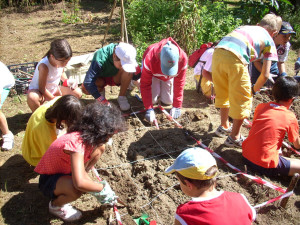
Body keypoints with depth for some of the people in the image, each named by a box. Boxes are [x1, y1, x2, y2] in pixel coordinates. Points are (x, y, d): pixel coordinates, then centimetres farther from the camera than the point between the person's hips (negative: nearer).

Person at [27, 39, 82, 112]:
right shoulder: (44, 66, -33)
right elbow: (42, 88, -25)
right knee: (32, 98, -42)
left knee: (78, 93, -9)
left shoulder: (61, 61, -13)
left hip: (54, 89, 7)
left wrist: (67, 81, -7)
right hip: (39, 91, -6)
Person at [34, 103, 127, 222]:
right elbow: (79, 184, -45)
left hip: (66, 170, 8)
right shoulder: (76, 142, -38)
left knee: (99, 148, -4)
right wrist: (102, 188, -30)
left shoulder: (88, 136, -12)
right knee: (77, 189, -39)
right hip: (48, 179, -8)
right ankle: (56, 205, -4)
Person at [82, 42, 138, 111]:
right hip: (101, 78, -1)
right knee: (85, 89, -32)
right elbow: (88, 82, -41)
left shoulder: (126, 57, -26)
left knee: (128, 70, -31)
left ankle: (122, 97, -12)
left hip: (116, 78, 1)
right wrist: (103, 102, -44)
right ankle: (101, 90, 4)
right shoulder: (101, 58, -38)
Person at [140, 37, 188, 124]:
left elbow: (179, 83, -27)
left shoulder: (183, 58, -39)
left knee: (168, 101, -2)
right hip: (153, 74, -2)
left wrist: (177, 107, -25)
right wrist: (149, 109, -38)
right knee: (152, 100, -12)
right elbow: (145, 84, -34)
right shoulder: (150, 58, -43)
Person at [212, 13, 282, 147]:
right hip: (235, 58, -6)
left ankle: (224, 127, 42)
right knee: (243, 100, 13)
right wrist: (254, 90, 32)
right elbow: (265, 74, 14)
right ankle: (234, 137, 24)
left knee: (223, 94, 25)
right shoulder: (269, 41, 20)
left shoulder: (245, 27, 34)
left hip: (217, 52, 6)